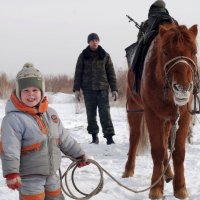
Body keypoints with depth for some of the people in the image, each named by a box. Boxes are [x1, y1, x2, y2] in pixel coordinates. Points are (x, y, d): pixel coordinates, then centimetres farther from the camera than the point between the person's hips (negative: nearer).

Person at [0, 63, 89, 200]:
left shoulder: (50, 113, 6)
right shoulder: (13, 119, -18)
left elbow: (65, 139, 17)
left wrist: (79, 154, 22)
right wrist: (11, 173, -35)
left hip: (51, 175, 7)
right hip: (29, 178, -7)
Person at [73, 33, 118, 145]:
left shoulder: (105, 56, 6)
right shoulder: (83, 56, 6)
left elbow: (111, 74, 6)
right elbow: (78, 73, 6)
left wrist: (114, 89, 0)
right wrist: (77, 89, -2)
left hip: (102, 88, -1)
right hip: (88, 89, 1)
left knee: (105, 113, -8)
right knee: (91, 113, 4)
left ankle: (109, 137, -9)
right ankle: (94, 137, 13)